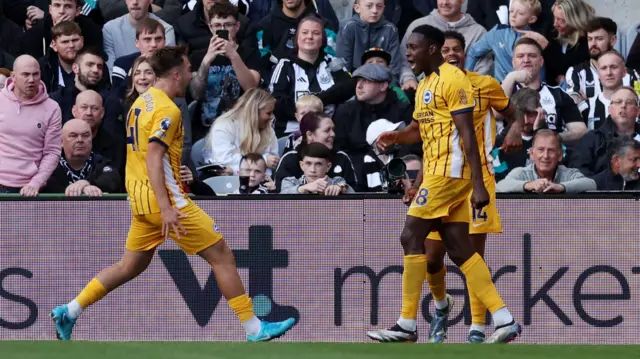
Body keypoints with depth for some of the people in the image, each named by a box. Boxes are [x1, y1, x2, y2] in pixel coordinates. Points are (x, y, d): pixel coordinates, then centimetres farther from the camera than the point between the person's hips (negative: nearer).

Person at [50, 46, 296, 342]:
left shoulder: (142, 102, 13)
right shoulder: (167, 110, -16)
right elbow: (153, 158, -24)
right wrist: (166, 208, -28)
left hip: (141, 198, 9)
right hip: (163, 198, -9)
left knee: (130, 267, 17)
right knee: (221, 255, -3)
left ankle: (68, 312, 14)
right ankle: (254, 328, -2)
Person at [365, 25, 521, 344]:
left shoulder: (452, 79, -12)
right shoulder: (424, 84, 18)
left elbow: (468, 135, -17)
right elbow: (420, 129, 33)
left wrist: (478, 185, -22)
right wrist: (395, 137, 11)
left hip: (449, 171, -10)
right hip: (436, 171, 10)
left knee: (411, 237, -8)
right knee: (459, 249, 5)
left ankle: (407, 325, -5)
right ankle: (505, 321, 2)